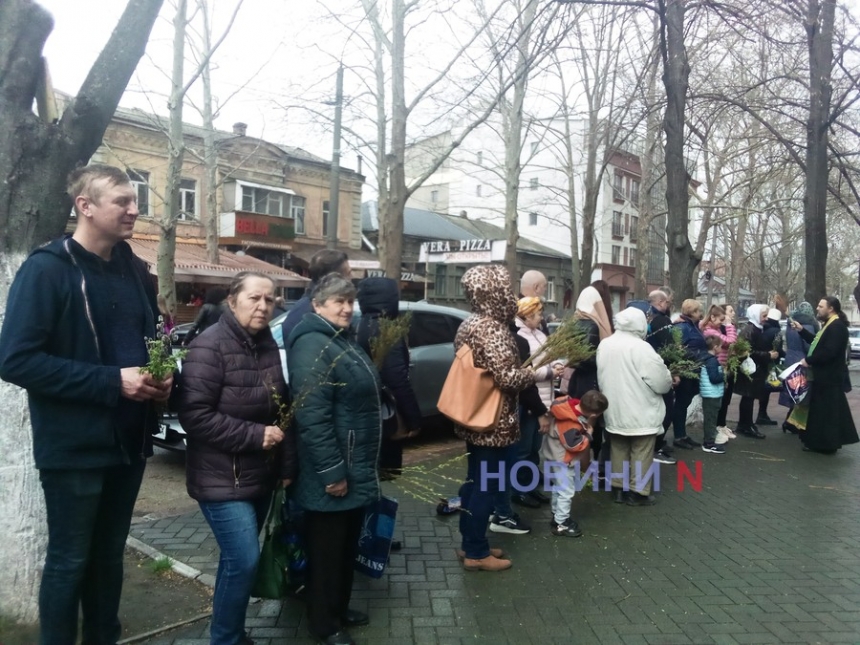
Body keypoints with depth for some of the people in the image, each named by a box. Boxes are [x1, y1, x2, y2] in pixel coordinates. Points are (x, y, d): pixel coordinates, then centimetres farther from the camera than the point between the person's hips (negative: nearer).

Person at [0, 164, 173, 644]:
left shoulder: (135, 271, 8)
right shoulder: (47, 269, -12)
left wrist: (163, 376, -3)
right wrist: (111, 381, -23)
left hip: (129, 440, 6)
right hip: (75, 446, -6)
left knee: (110, 554, 19)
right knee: (69, 559, 9)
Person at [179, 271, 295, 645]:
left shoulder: (268, 346, 7)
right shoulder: (210, 346, -15)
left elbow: (281, 409, 13)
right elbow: (195, 415, -22)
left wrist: (287, 466, 8)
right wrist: (255, 435, -20)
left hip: (261, 476, 7)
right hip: (223, 479, -7)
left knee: (238, 560, 18)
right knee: (243, 561, -8)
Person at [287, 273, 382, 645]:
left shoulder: (343, 342, 14)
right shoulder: (313, 345, -20)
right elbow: (313, 417, -27)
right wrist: (332, 472, -25)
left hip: (356, 468, 10)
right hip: (332, 474, -10)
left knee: (347, 546, 21)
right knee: (327, 549, 7)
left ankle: (340, 609, 38)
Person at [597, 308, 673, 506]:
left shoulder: (604, 345, -1)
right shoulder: (642, 348, -20)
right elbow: (662, 382, -16)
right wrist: (669, 378, 6)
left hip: (614, 411, 6)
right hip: (641, 413, -6)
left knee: (618, 450, 16)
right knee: (641, 453, 6)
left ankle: (619, 488, 24)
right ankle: (638, 492, 13)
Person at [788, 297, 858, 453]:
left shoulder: (837, 326, -19)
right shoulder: (830, 324, 15)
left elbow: (829, 351, -28)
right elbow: (817, 343, 19)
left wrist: (808, 360, -18)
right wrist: (801, 330, 11)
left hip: (829, 377, -11)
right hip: (824, 375, 11)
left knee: (827, 410, -2)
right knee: (820, 409, 15)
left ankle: (828, 443, 6)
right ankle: (821, 441, 24)